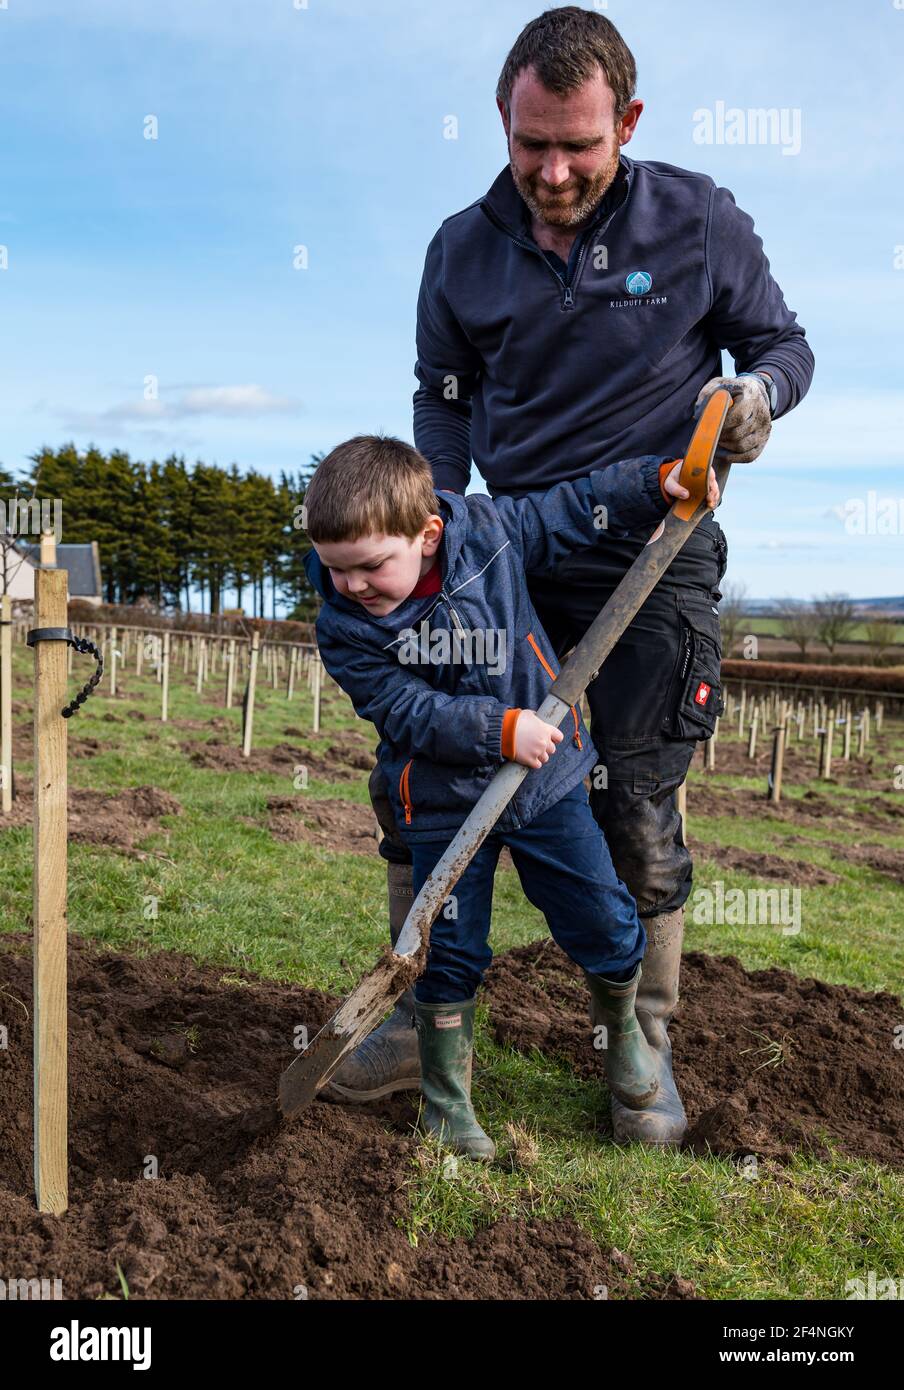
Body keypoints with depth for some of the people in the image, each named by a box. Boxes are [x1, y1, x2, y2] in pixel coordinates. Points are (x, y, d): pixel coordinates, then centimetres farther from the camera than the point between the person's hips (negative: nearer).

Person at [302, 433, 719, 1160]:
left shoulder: (489, 529, -12)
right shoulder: (344, 627, -15)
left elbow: (574, 508, 3)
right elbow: (411, 714, -20)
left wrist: (658, 478, -4)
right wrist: (498, 729, -30)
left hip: (545, 777, 2)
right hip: (443, 804, -1)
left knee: (605, 923, 9)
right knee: (450, 955, 3)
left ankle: (621, 1023, 41)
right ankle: (447, 1101, 25)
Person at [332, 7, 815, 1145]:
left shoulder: (700, 223, -4)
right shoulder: (464, 249, 3)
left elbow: (782, 341, 7)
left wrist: (757, 390, -16)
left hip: (654, 563, -3)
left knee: (637, 818, 0)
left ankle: (646, 1042, 23)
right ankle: (425, 1011, 22)